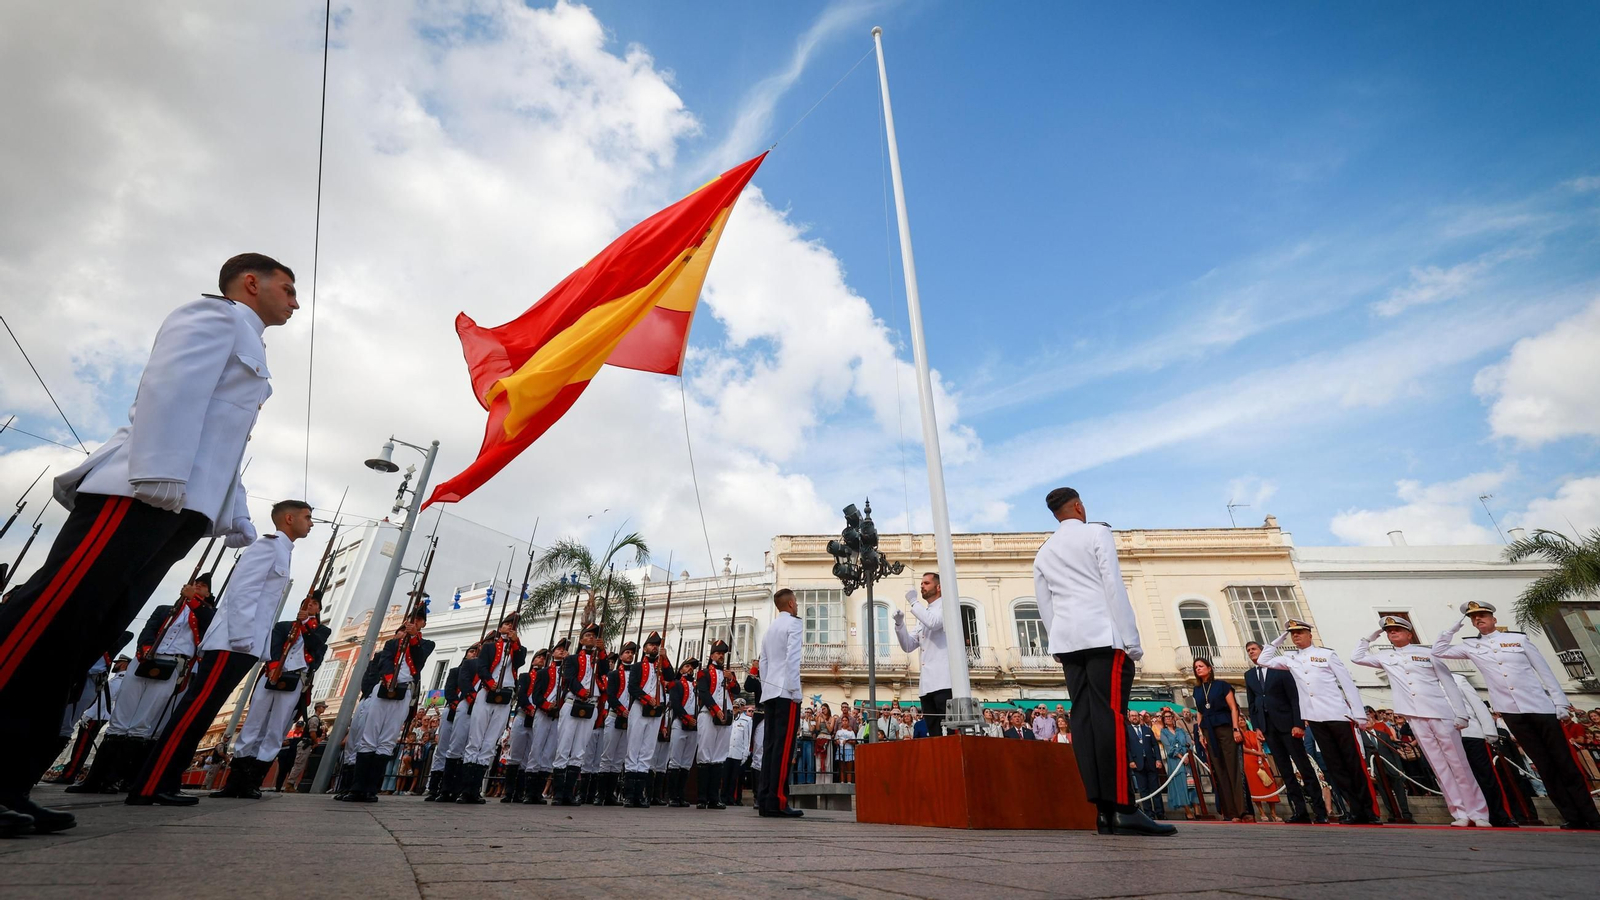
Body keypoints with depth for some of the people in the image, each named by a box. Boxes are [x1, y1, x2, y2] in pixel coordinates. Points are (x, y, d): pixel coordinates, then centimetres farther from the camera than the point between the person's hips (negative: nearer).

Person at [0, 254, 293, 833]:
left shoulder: (242, 348, 33)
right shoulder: (217, 315, 7)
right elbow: (171, 386, -13)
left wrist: (237, 522, 20)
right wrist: (160, 473, -24)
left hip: (176, 507, 9)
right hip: (143, 492, -9)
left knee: (77, 643, 2)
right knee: (46, 623, -15)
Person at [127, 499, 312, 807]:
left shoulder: (280, 552, 22)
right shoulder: (270, 545, -8)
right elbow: (242, 592, -17)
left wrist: (248, 644, 16)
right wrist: (241, 639, -20)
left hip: (243, 646, 10)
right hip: (232, 643, -10)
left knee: (200, 714, 8)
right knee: (194, 711, -10)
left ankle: (163, 785, 11)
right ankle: (148, 788, -9)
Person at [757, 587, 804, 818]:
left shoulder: (769, 628, 19)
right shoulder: (794, 624, -3)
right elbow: (792, 658, -14)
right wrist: (795, 690, -13)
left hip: (769, 693, 8)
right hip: (786, 692, -7)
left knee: (770, 745, 6)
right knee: (784, 746, -8)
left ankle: (764, 800, 5)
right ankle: (777, 801, -10)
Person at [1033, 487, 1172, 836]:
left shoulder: (1043, 553, 19)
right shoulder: (1097, 533, 3)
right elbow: (1114, 587, -5)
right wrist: (1131, 640, -6)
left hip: (1066, 640, 5)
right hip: (1102, 635, -5)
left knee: (1083, 717, 1)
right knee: (1110, 715, -10)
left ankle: (1104, 808, 0)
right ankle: (1122, 807, -13)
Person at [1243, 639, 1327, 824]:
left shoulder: (1280, 668, 0)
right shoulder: (1248, 675, 12)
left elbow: (1294, 697, -5)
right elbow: (1251, 703, 11)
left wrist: (1298, 723, -13)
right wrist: (1256, 726, 2)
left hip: (1287, 723, -4)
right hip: (1267, 726, 4)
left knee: (1304, 766, -2)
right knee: (1285, 770, 5)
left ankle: (1320, 811, 4)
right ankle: (1300, 811, 7)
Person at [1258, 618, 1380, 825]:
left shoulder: (1327, 654, 1)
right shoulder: (1290, 659, 11)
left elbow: (1348, 683, 0)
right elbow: (1263, 660, 12)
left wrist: (1359, 715, -6)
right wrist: (1279, 640, 9)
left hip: (1338, 715, -4)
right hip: (1315, 718, 4)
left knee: (1355, 763, 1)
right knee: (1333, 765, 6)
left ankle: (1371, 811, 9)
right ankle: (1356, 810, 13)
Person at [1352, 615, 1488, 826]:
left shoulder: (1427, 652, 4)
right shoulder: (1385, 657, 10)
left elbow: (1449, 683, 2)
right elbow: (1356, 658, 14)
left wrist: (1461, 713, -5)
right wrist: (1369, 638, 11)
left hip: (1441, 713, -2)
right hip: (1415, 717, 2)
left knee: (1458, 764, 1)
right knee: (1439, 766, 4)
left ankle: (1478, 813, 8)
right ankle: (1460, 813, 9)